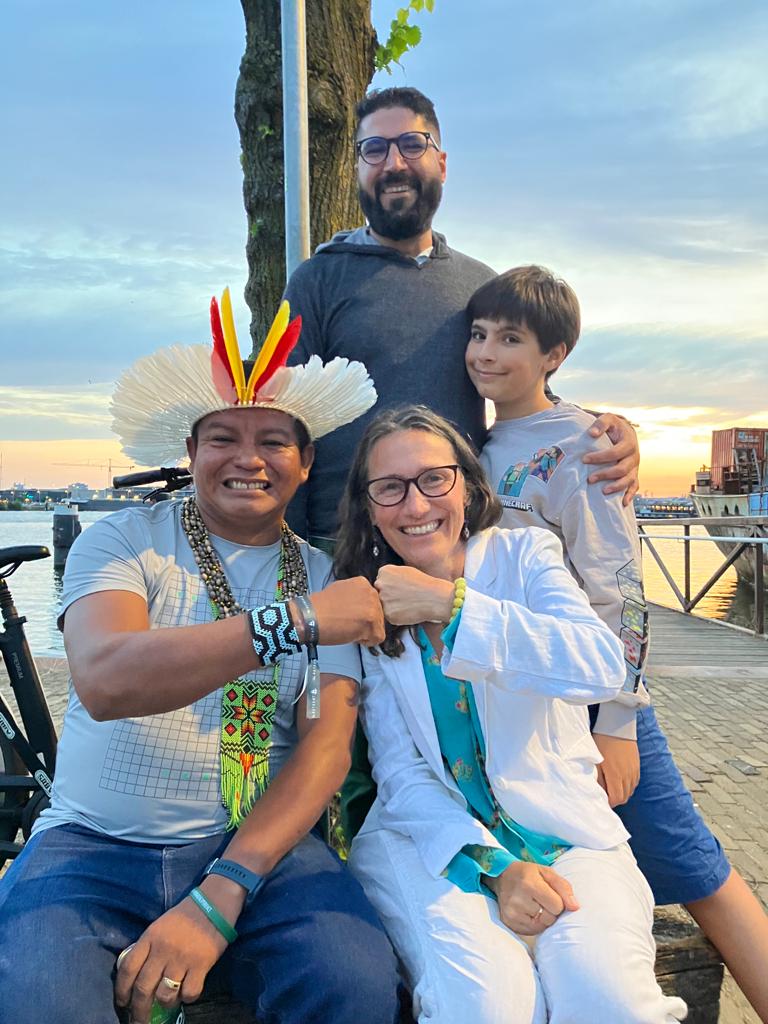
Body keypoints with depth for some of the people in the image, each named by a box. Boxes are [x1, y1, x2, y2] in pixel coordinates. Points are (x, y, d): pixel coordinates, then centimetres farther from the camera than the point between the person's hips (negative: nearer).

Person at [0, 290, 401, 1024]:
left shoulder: (327, 578, 4)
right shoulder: (122, 541, -1)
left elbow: (326, 746, -5)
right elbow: (103, 681, -20)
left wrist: (216, 902, -16)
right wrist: (293, 622, -28)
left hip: (258, 846, 1)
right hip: (94, 843, 0)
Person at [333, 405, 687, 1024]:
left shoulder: (523, 554, 0)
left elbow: (604, 667, -19)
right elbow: (398, 771, -1)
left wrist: (450, 603, -27)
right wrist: (494, 866, -17)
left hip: (565, 832, 0)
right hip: (433, 836, 0)